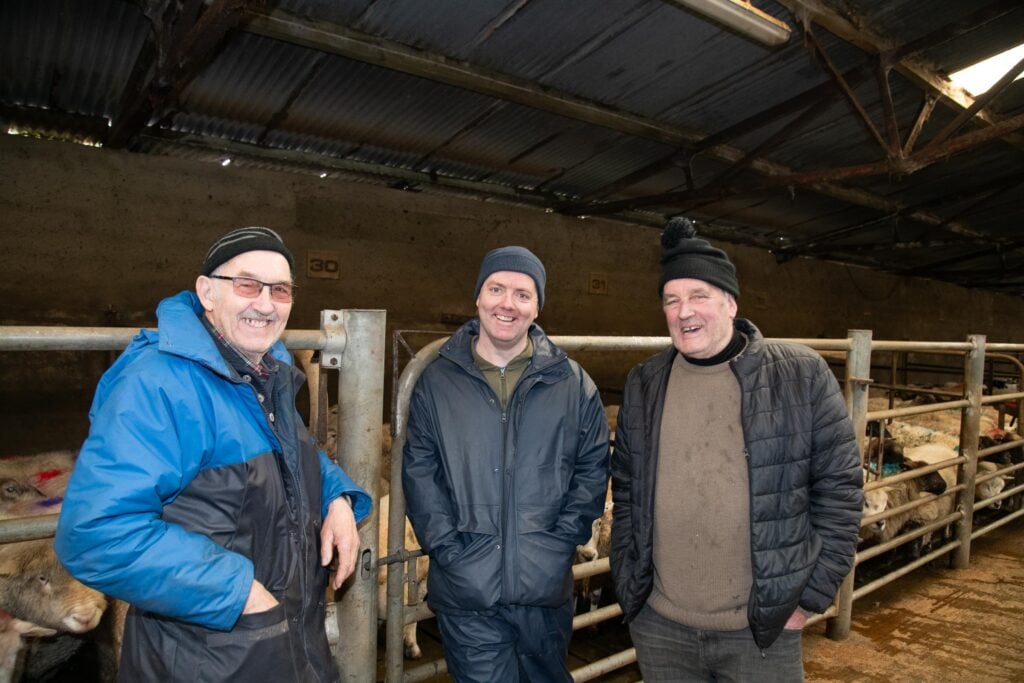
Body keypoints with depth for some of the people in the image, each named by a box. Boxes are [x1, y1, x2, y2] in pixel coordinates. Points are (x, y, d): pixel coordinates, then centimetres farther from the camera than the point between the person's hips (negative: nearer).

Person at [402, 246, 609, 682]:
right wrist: (447, 545, -10)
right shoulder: (436, 382, -1)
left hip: (547, 590, 2)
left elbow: (593, 468, 3)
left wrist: (562, 539, -6)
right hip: (466, 593, -1)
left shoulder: (573, 384, 0)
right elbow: (418, 471, -2)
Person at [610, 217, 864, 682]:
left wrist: (810, 596, -5)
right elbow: (625, 492, 7)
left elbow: (839, 489, -4)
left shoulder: (802, 375, -8)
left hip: (763, 629, -2)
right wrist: (628, 586, 5)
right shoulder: (643, 384, 0)